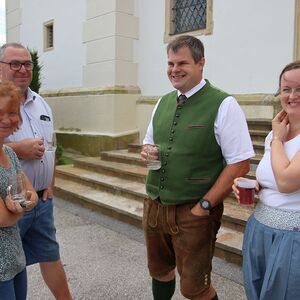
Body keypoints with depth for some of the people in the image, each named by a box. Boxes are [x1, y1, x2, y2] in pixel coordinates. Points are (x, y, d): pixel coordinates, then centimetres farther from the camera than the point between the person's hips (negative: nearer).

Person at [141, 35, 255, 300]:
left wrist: (204, 205, -16)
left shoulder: (223, 105, -13)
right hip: (154, 205, 6)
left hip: (193, 212, -6)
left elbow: (240, 164, -14)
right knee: (159, 271, 21)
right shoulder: (163, 102, 7)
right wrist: (146, 151, -5)